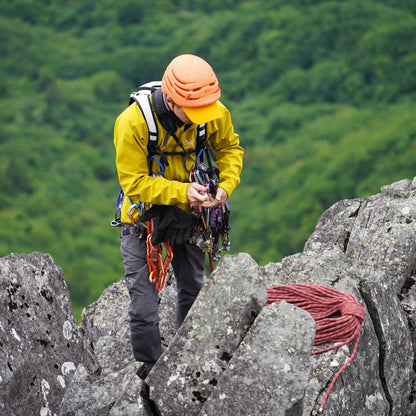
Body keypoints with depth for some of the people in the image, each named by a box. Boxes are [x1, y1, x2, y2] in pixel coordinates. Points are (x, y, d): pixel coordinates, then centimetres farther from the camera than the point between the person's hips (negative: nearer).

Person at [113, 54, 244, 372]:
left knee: (194, 291, 18)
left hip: (189, 211, 4)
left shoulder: (215, 113, -18)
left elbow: (230, 148, 1)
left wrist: (226, 185, -17)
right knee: (144, 306, -5)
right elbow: (134, 183, -26)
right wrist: (181, 192, -37)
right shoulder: (133, 122, -30)